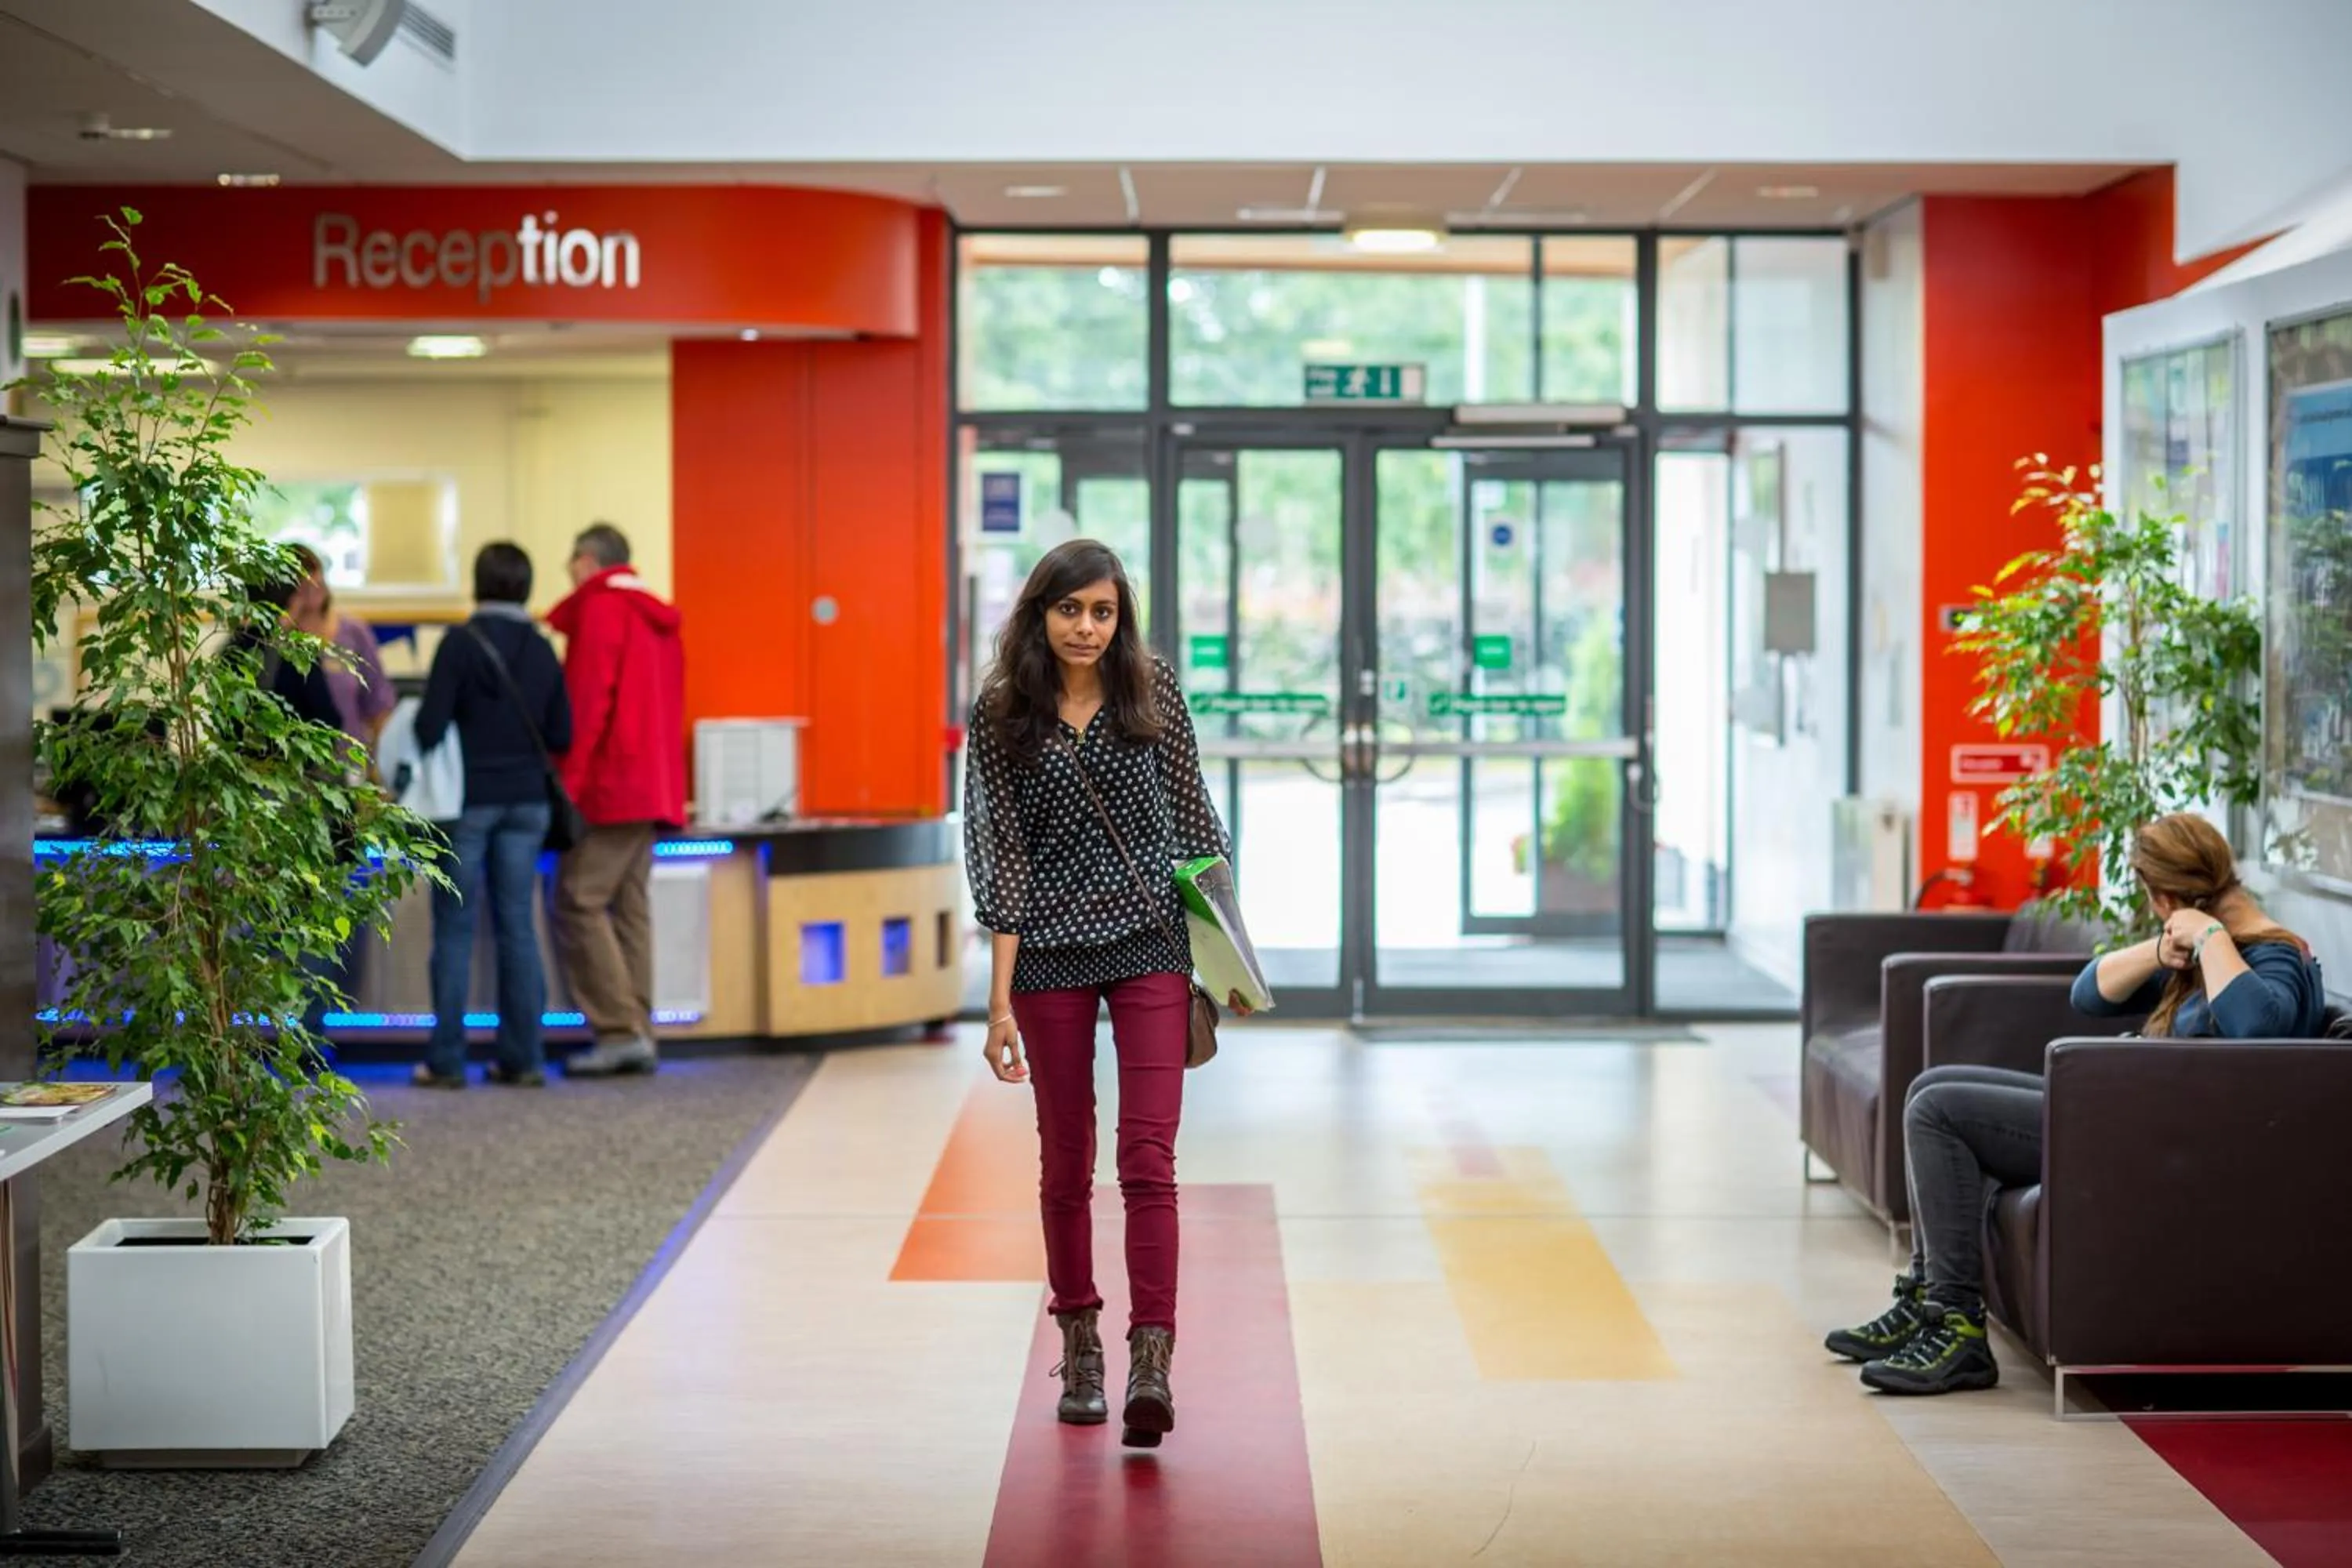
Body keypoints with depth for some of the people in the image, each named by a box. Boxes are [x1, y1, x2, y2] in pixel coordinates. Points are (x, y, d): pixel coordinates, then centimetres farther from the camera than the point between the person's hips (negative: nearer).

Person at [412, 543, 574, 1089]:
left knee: (454, 930, 3)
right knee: (518, 926, 8)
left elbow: (430, 726, -14)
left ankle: (446, 1060, 4)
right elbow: (562, 735, 6)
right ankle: (523, 1056, 8)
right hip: (526, 800, 4)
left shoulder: (461, 643, -10)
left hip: (469, 801, -4)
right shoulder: (542, 650, 4)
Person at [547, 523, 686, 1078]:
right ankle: (639, 1036, 4)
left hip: (610, 785, -9)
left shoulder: (600, 608, -6)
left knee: (578, 902, -7)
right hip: (653, 789, 9)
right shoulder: (656, 617, 20)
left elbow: (588, 703, -14)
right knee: (630, 906, 7)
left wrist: (568, 781, -14)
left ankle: (620, 1030, -13)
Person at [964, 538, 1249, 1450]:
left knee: (1147, 1160, -10)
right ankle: (1079, 1345, 24)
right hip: (1051, 954, 1)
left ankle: (1151, 1359, -13)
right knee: (1066, 1162, 10)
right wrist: (1000, 1002, -7)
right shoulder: (1001, 718, -2)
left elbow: (1194, 823, 8)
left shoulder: (1154, 697, 0)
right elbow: (1002, 858, -3)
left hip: (1151, 942, 0)